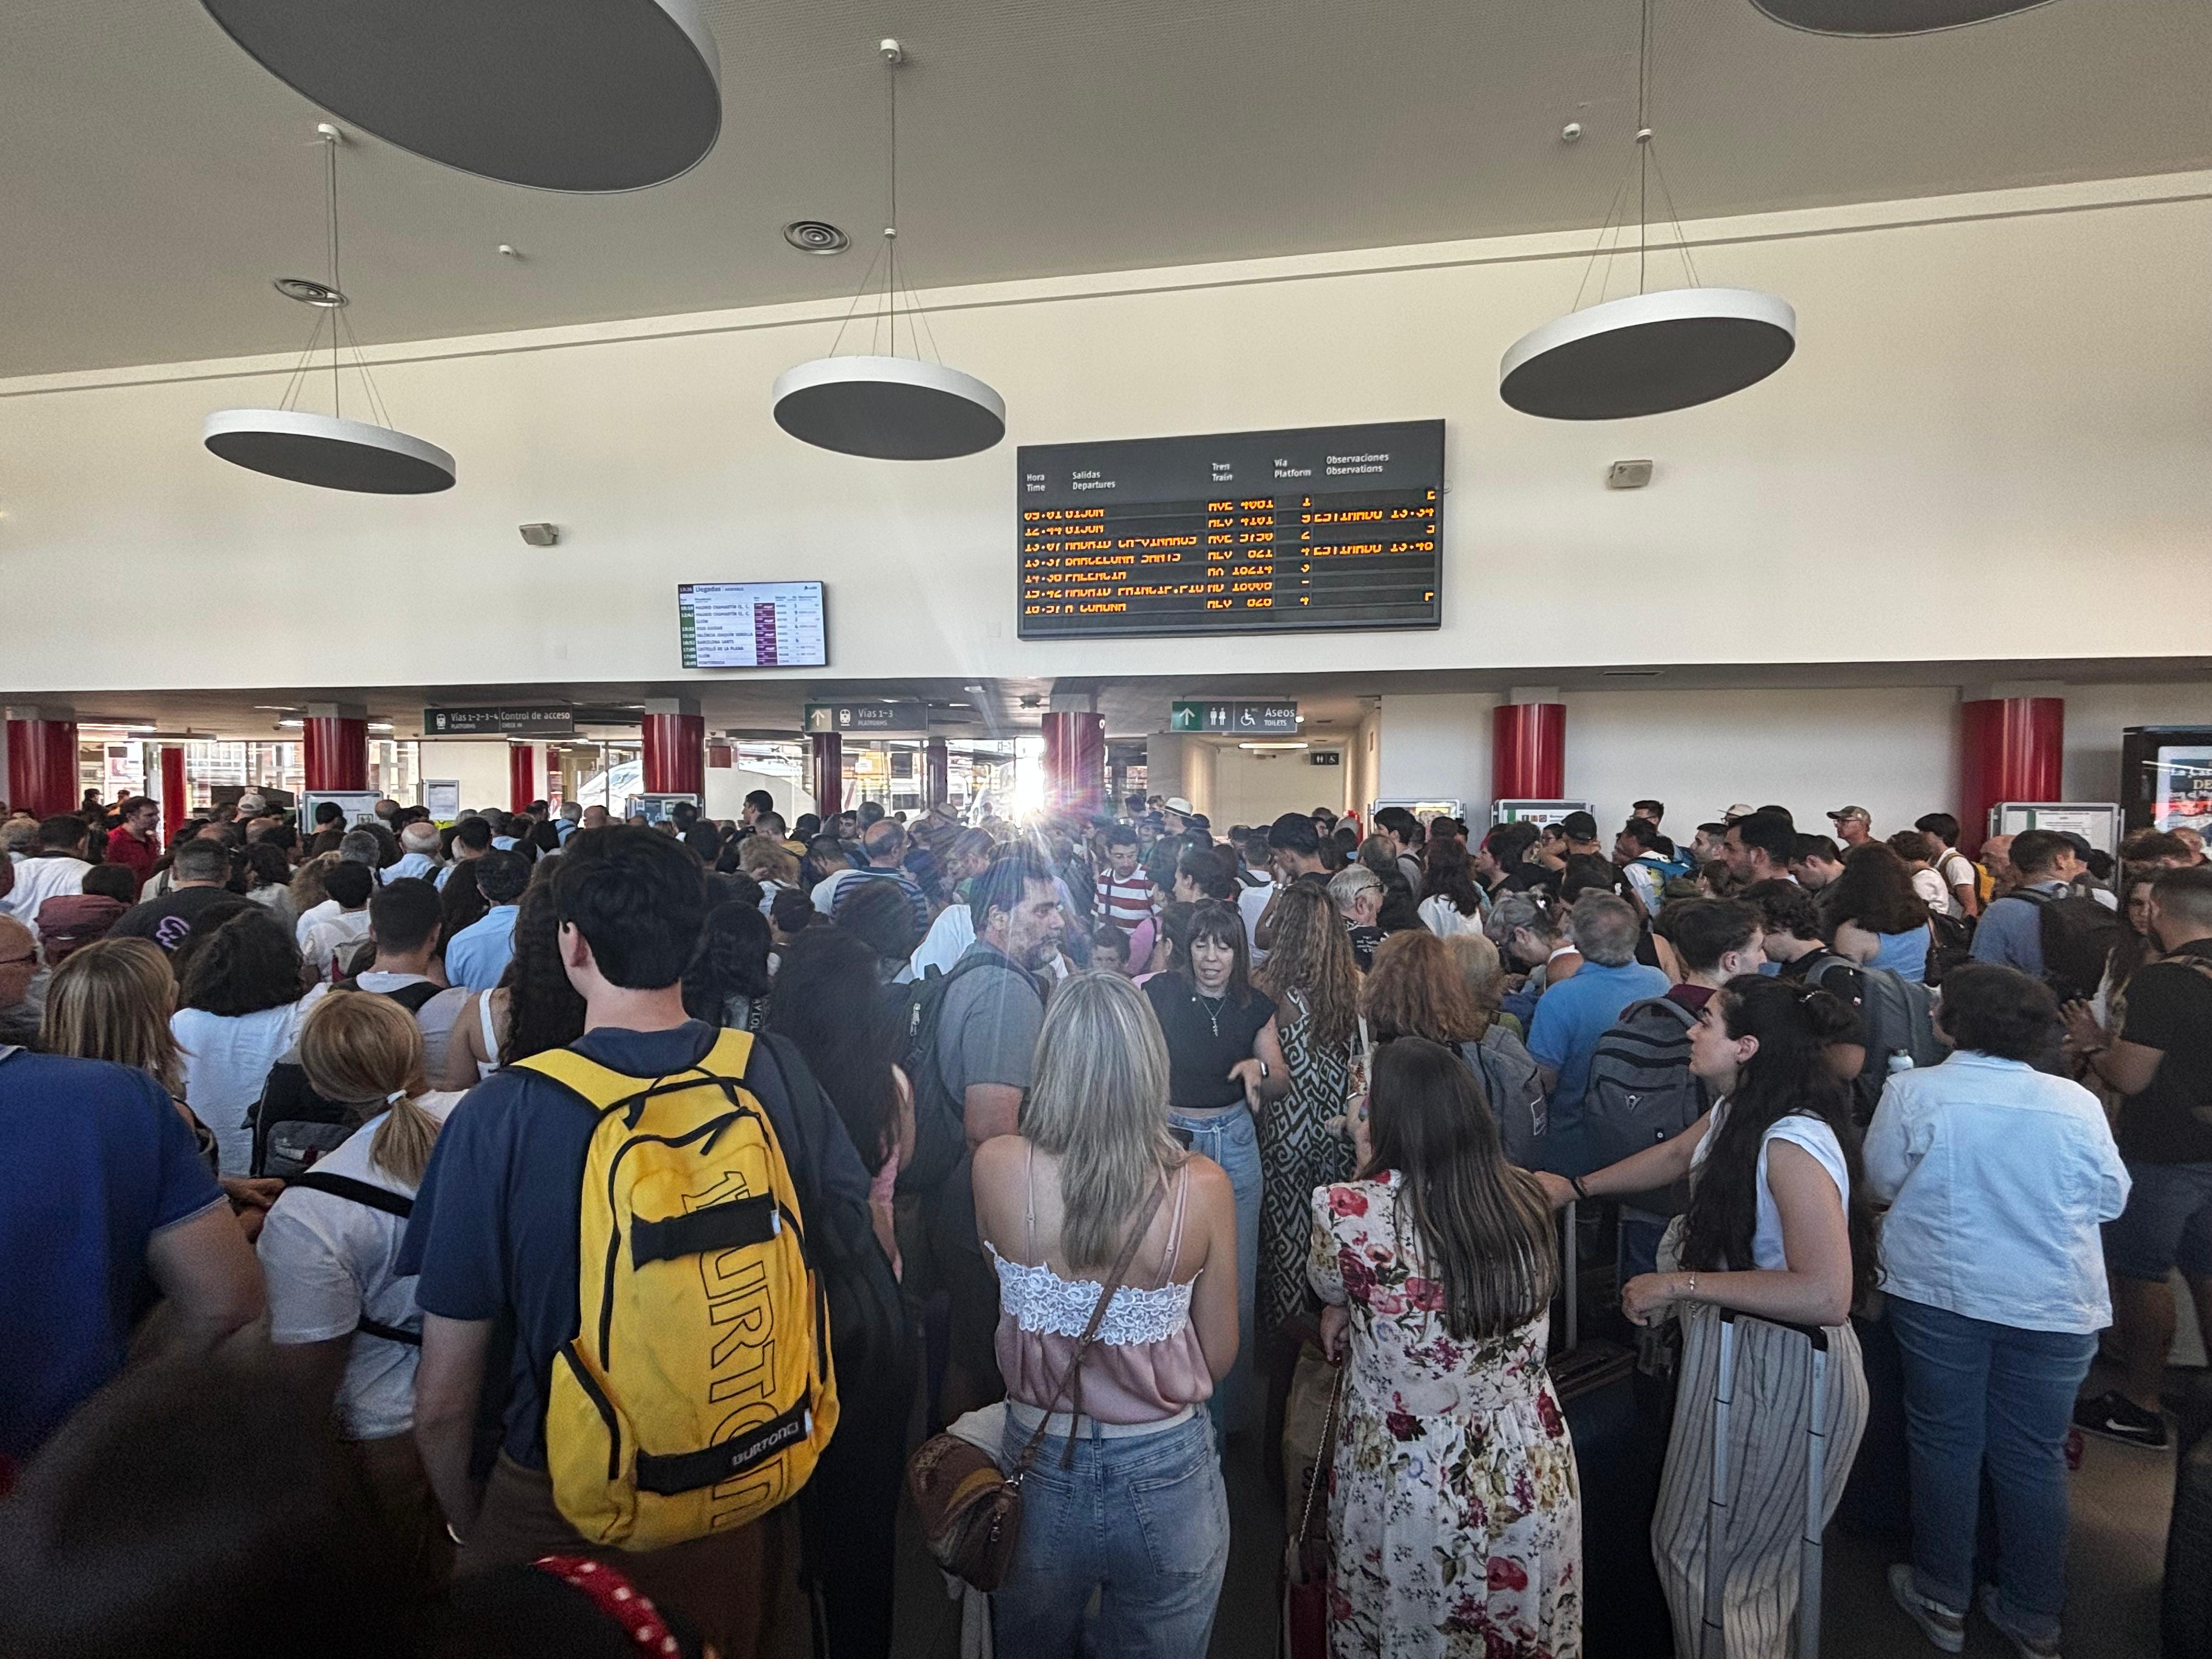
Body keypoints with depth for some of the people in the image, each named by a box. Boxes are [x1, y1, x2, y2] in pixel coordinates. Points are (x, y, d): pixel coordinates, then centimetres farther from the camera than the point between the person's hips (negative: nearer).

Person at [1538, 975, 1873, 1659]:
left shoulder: (1793, 1144, -28)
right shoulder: (1736, 1111, 0)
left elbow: (1825, 1295, -34)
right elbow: (1677, 1155, 20)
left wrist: (1681, 1285, -29)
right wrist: (1578, 1186, 17)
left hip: (1780, 1373, -8)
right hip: (1733, 1351, 8)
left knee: (1704, 1555, 8)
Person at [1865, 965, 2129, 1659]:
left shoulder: (1912, 1091, -13)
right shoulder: (2075, 1102, -8)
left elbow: (1880, 1184, -3)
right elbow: (2111, 1198, 4)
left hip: (1938, 1295, -2)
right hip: (2054, 1308, 2)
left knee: (1945, 1443, 13)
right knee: (2034, 1458, 15)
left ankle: (1943, 1600, 27)